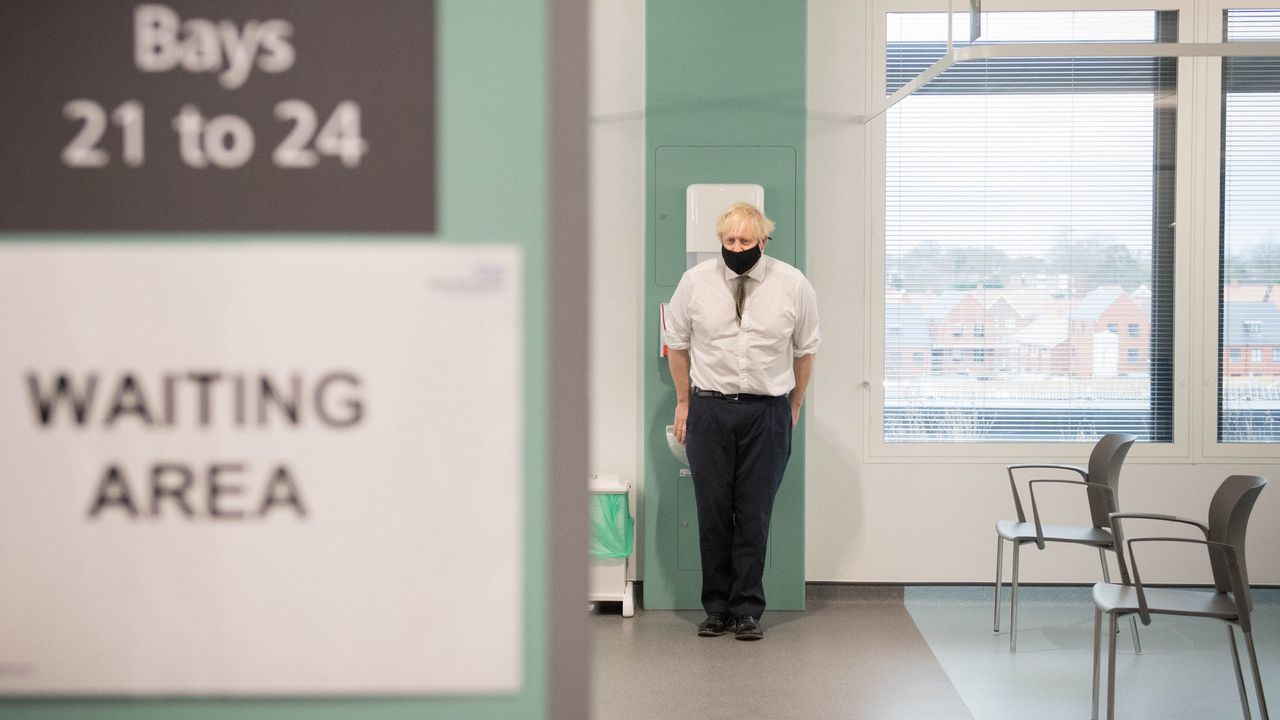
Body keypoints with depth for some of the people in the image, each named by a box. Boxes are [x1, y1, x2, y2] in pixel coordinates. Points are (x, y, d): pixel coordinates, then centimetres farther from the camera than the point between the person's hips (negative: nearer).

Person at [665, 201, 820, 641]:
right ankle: (717, 609, 14)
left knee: (754, 515, 0)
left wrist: (794, 405, 14)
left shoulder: (793, 285, -1)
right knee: (712, 514, 3)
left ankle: (747, 610, 10)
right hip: (709, 410, 1)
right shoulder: (695, 282, 0)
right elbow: (677, 343, 13)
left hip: (767, 411, -1)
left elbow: (805, 349, 11)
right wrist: (684, 401, 15)